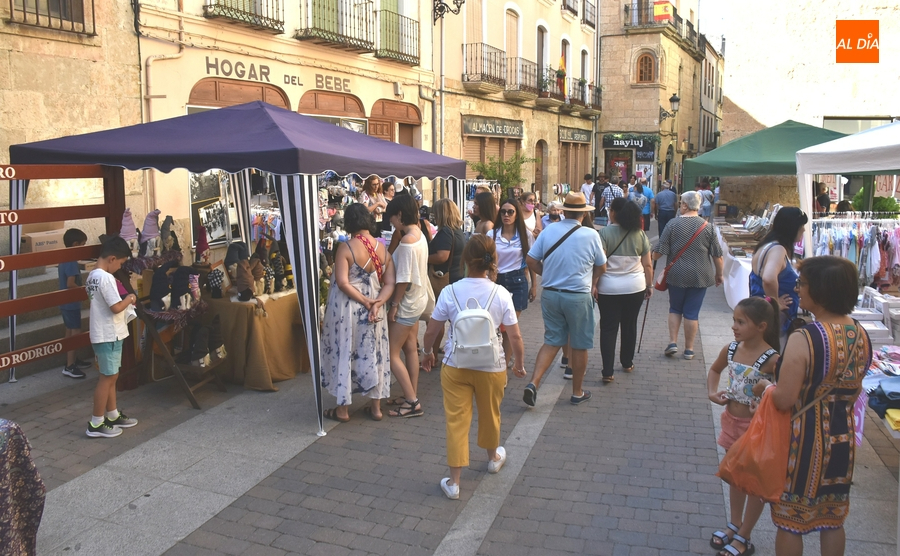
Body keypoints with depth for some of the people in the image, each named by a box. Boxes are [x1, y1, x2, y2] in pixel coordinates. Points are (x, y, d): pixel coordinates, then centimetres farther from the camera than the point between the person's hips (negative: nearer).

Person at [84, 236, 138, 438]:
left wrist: (124, 301, 10)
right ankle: (96, 423, 6)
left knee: (111, 376, 18)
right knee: (107, 377, -1)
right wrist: (130, 299, -8)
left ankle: (113, 415, 29)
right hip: (109, 335, -10)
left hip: (102, 333, 10)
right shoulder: (106, 278, -21)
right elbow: (116, 307, -24)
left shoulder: (92, 275, 10)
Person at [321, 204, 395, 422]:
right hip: (372, 309, 5)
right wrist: (377, 303, -14)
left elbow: (342, 282, -21)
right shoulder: (383, 249, 0)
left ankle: (343, 409, 16)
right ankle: (376, 407, 22)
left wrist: (365, 301, -14)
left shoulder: (346, 248, -15)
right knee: (373, 354, 14)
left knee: (344, 354, 7)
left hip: (347, 309, -5)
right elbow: (390, 284, -5)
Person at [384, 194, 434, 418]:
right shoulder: (419, 234, 5)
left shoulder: (407, 241, -24)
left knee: (392, 353, -2)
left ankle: (412, 402, 2)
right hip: (416, 299, 10)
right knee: (410, 349, 16)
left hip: (407, 302, -10)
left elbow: (403, 279, -22)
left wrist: (394, 305, -15)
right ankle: (412, 397, 25)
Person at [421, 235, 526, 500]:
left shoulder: (450, 292, -11)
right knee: (490, 415, 23)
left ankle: (453, 481, 15)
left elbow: (430, 332, -4)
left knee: (456, 421, 9)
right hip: (491, 367, 1)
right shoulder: (501, 294, -12)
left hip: (455, 366, 0)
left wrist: (427, 353, 16)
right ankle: (493, 458, 49)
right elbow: (515, 337, -8)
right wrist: (519, 365, 8)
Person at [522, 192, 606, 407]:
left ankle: (533, 383, -1)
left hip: (550, 294, 3)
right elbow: (601, 267, 4)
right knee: (579, 345, 11)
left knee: (552, 341, 14)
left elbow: (531, 261, 0)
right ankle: (577, 392, 24)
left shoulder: (548, 231, -2)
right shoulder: (591, 235, -8)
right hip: (579, 296, -3)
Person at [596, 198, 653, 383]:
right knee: (630, 325, 18)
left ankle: (607, 372, -2)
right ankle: (627, 363, 33)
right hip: (635, 288, 3)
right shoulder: (639, 234, 2)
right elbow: (647, 265, 4)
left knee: (608, 328, 2)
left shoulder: (604, 233, -10)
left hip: (608, 289, -3)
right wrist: (649, 285, 15)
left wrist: (594, 285, -11)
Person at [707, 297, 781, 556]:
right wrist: (712, 392, 0)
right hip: (732, 422, 6)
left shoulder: (772, 360, -23)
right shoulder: (730, 349, -5)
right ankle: (735, 525, 38)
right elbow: (715, 370, 15)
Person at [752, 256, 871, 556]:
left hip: (805, 439, -7)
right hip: (843, 438, 7)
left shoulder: (803, 339, -25)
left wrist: (764, 385, -4)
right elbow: (851, 389, 9)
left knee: (791, 520, 11)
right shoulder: (862, 336, -1)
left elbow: (784, 400, -23)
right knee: (832, 519, 22)